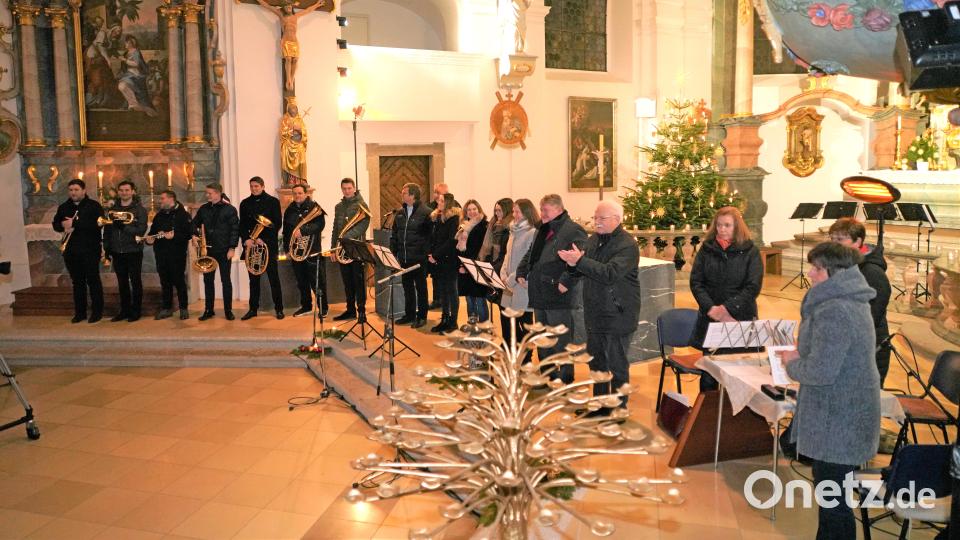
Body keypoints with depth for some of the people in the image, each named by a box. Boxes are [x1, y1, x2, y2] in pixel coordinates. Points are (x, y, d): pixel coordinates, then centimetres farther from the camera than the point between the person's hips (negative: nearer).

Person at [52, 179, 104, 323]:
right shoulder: (63, 207, 14)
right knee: (77, 281, 10)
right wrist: (63, 226, -8)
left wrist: (75, 223, -20)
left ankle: (97, 311, 6)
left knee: (93, 280, -1)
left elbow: (97, 224, -18)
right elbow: (56, 224, 15)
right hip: (70, 250, 5)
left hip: (90, 249, -5)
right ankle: (79, 312, 16)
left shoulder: (94, 206, -4)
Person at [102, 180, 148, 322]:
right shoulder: (113, 209, 11)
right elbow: (107, 230, 13)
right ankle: (124, 310, 18)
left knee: (135, 281, 3)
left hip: (134, 252, -4)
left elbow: (141, 230, -13)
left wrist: (124, 226, -25)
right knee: (122, 282, 10)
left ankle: (135, 311, 10)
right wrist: (107, 248, 7)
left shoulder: (139, 209, -2)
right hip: (117, 252, 4)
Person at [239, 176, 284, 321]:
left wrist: (263, 239, -12)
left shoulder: (273, 201, 1)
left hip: (269, 245, -3)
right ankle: (253, 309, 13)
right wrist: (246, 240, -9)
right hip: (251, 246, 3)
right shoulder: (245, 203, 11)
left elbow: (277, 223, -4)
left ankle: (279, 309, 6)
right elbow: (242, 224, 8)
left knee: (274, 278, -1)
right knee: (253, 279, 6)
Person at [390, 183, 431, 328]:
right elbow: (394, 235, 14)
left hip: (418, 258, -6)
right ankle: (409, 314, 26)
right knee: (407, 287, 14)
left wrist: (427, 254, -15)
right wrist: (393, 253, 8)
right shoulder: (399, 213, 10)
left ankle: (421, 316, 15)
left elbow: (430, 235, -12)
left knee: (420, 287, 6)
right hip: (403, 258, 6)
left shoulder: (425, 212, -11)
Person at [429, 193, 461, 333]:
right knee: (442, 291, 11)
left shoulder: (453, 219, -9)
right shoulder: (435, 217, 12)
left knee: (451, 291, 0)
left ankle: (453, 321, 7)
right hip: (437, 261, 7)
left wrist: (436, 255, -16)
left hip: (449, 260, -7)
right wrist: (430, 254, -1)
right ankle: (444, 320, 19)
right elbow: (431, 238, 15)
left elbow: (451, 240, -17)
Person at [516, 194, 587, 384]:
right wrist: (521, 273, 14)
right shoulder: (542, 231, 19)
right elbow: (529, 255, 28)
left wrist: (566, 282, -25)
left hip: (559, 297, -9)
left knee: (561, 342, -1)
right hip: (540, 296, 9)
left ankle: (565, 380, 10)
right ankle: (547, 375, 31)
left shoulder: (573, 231, -11)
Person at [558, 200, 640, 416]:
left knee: (617, 365, 4)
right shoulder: (594, 239, 9)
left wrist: (580, 261, -29)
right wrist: (573, 265, -9)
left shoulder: (627, 245, -16)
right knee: (596, 362, 18)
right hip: (595, 314, 8)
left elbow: (610, 273, -29)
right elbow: (584, 270, 14)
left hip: (617, 315, -8)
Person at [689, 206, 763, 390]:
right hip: (710, 318, 2)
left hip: (740, 319, -1)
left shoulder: (750, 251, 1)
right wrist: (710, 308, -10)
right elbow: (696, 281, 3)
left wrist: (727, 308, -13)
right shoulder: (706, 249, 6)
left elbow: (753, 286, -5)